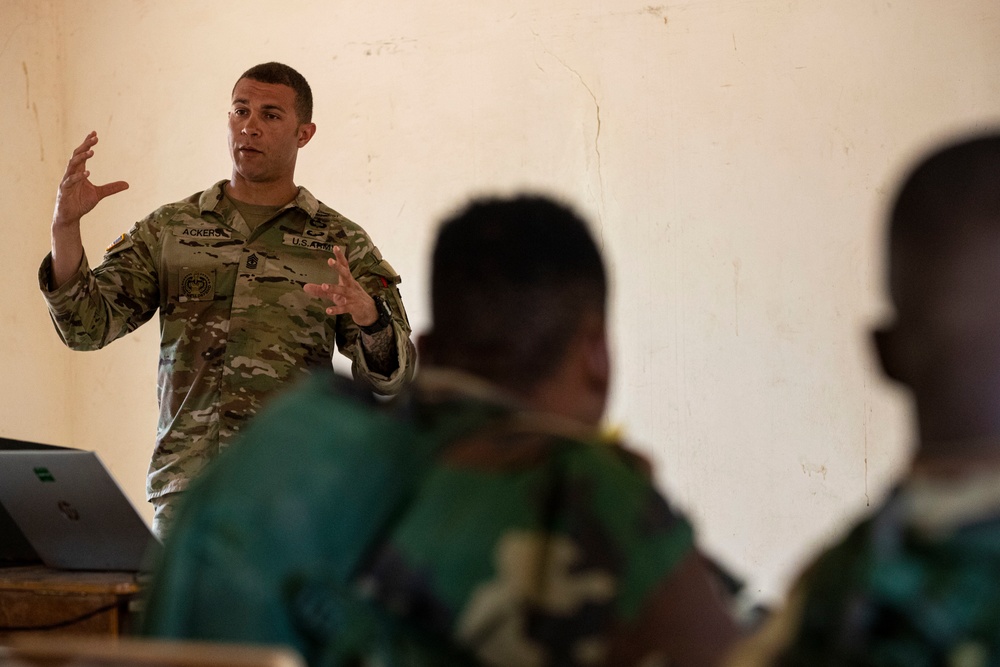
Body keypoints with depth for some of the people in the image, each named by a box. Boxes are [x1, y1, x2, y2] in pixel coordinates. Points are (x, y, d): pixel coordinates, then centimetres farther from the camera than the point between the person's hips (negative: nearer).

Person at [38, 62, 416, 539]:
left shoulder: (341, 244, 7)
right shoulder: (169, 229, 12)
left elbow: (387, 379, 0)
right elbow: (86, 325, 3)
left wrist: (369, 317, -23)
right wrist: (65, 226, -11)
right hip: (185, 486, 1)